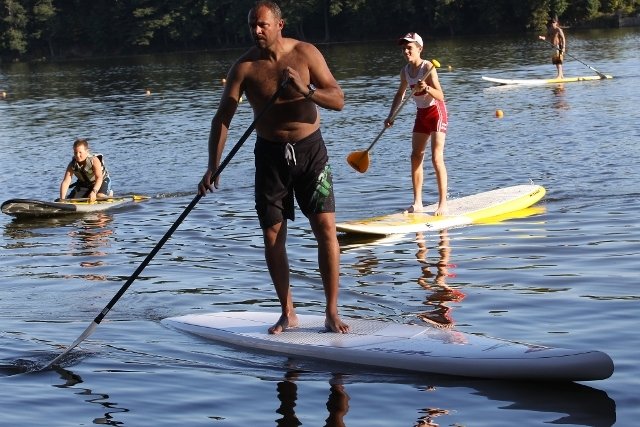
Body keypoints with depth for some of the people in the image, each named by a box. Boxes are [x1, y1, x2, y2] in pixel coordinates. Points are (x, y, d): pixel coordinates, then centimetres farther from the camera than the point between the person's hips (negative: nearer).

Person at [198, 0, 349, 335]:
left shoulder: (306, 54, -7)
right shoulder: (245, 66, -7)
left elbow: (338, 100, -7)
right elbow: (223, 117, -7)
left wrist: (305, 90, -26)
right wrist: (213, 167, -16)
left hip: (310, 149, -1)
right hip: (270, 154, 1)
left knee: (326, 229, -9)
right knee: (272, 236, 2)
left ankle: (332, 313, -2)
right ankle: (288, 313, 16)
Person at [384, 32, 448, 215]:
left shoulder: (427, 67, -20)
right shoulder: (405, 71, 1)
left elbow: (440, 96, -25)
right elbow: (400, 94, 17)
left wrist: (427, 88, -42)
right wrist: (391, 116, 10)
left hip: (436, 112, -8)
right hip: (421, 113, 8)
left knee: (437, 158, -13)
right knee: (415, 157, 5)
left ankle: (443, 204, -12)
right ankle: (417, 202, 10)